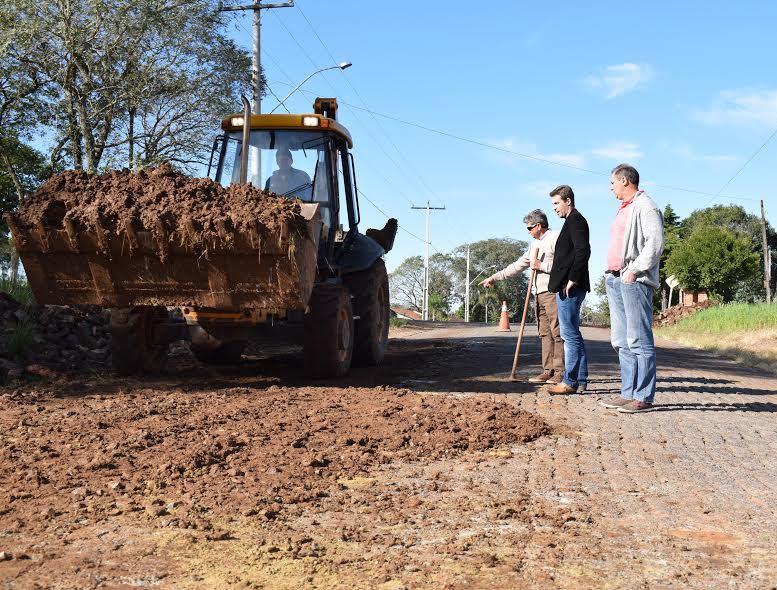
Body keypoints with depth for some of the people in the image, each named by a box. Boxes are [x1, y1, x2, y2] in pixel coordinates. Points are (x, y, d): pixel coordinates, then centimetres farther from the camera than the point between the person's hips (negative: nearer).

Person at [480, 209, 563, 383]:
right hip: (540, 294, 9)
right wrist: (494, 277, 24)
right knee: (545, 333, 7)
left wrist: (541, 266, -12)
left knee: (557, 332, -8)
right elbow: (518, 266, 26)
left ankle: (560, 372, -7)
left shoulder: (556, 238, -3)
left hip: (553, 292, -9)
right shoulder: (535, 244, 23)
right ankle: (548, 371, 9)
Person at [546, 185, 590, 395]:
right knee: (573, 334, 12)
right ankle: (580, 381, 16)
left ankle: (570, 382, -3)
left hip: (569, 288, -11)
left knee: (570, 334, -7)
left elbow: (583, 251, -21)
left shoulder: (575, 221, -10)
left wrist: (572, 280, -19)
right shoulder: (574, 221, 20)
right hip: (568, 288, 11)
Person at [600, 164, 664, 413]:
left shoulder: (645, 207, -6)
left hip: (635, 281, -10)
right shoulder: (623, 209, 24)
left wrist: (633, 270, -18)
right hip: (615, 280, 10)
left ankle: (643, 397, -7)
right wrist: (611, 274, 15)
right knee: (621, 341, 9)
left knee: (639, 341, -9)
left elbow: (655, 243, -16)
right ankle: (628, 393, 14)